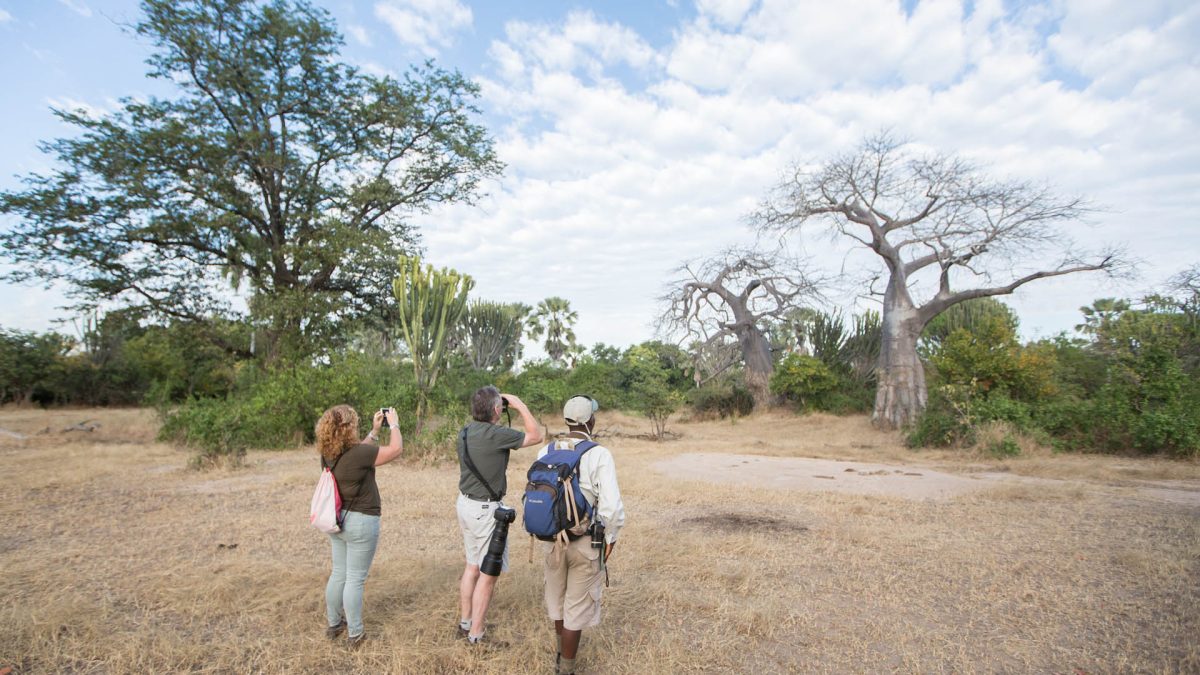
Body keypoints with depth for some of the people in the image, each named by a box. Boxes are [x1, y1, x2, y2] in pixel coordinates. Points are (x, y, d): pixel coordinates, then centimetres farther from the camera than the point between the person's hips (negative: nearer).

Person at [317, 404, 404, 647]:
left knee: (338, 574, 20)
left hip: (338, 519, 8)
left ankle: (333, 624, 34)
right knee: (355, 579, 4)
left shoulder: (328, 455, -1)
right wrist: (393, 424, 0)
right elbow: (396, 449, -14)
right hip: (360, 521, -8)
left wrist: (375, 430, 15)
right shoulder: (357, 453, -24)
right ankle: (355, 634, 15)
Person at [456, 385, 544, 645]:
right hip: (486, 509, -9)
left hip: (465, 503, 9)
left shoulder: (465, 432, 1)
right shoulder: (496, 434, -23)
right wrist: (520, 405, -7)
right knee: (489, 574, 4)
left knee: (472, 566, 21)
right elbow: (536, 436, -11)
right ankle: (476, 635, 13)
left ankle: (465, 623, 34)